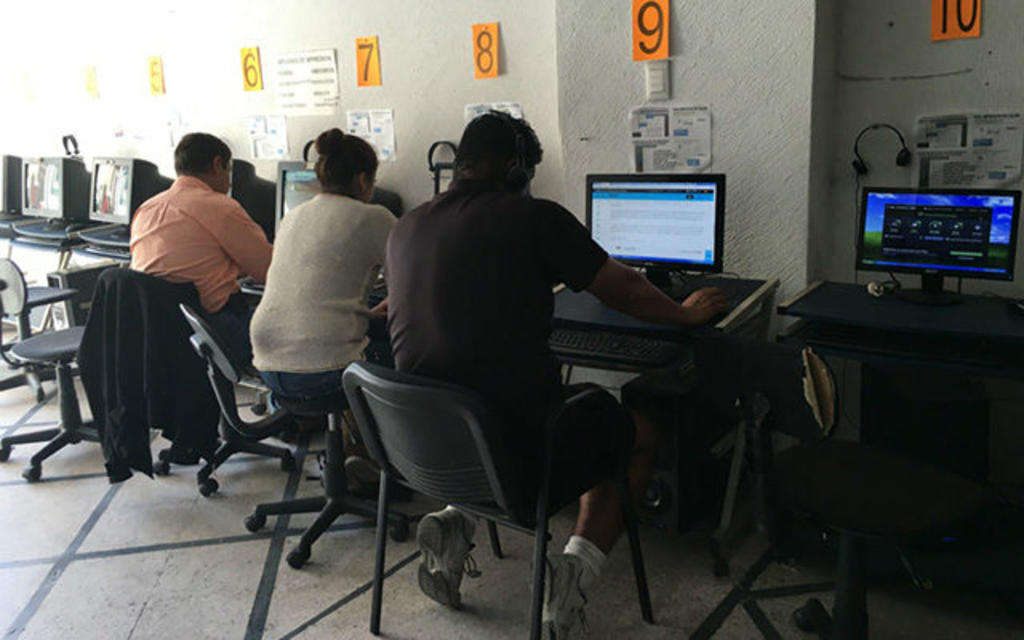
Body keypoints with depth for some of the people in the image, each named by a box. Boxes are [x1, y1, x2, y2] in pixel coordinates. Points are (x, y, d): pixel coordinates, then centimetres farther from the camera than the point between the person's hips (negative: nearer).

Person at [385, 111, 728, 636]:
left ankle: (453, 520, 16)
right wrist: (686, 312, 21)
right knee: (640, 431, 21)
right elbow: (623, 289, 1)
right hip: (519, 446, -6)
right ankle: (577, 566, 2)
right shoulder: (535, 218, -9)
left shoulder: (406, 228, 7)